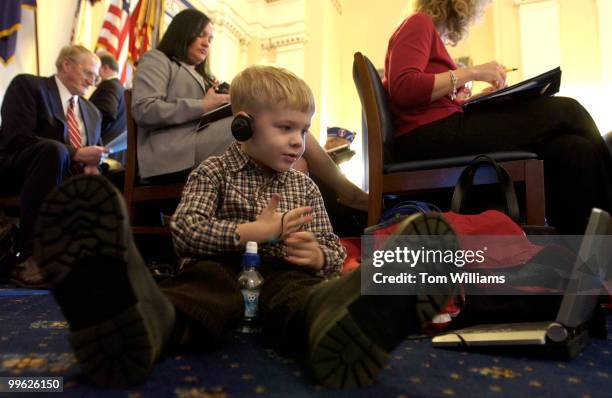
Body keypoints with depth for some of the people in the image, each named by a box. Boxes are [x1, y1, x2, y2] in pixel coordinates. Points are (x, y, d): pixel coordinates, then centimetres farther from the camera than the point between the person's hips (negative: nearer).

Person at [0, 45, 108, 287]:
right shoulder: (27, 85, -1)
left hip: (67, 179, 6)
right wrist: (75, 154, -23)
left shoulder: (92, 112, 18)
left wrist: (91, 166, -11)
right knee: (54, 149, -36)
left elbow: (91, 155, 15)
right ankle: (29, 257, -33)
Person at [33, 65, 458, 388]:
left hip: (283, 275, 2)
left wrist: (318, 256, -7)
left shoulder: (305, 186, 19)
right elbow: (184, 232, -6)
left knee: (300, 294, -34)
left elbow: (334, 248, 19)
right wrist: (252, 232, -15)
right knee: (206, 282, -37)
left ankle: (346, 324, -69)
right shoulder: (215, 171, 8)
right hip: (224, 268, -1)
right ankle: (142, 321, -71)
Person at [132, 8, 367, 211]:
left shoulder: (200, 77, 39)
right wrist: (203, 106, -7)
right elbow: (144, 110, -5)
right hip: (175, 156, -7)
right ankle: (349, 192, -17)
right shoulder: (157, 61, 18)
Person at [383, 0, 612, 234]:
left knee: (572, 148, -8)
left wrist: (481, 96, 13)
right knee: (565, 113, -11)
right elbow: (402, 88, -16)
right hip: (425, 135, -9)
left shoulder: (432, 34, 29)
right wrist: (471, 73, -11)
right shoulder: (419, 23, 3)